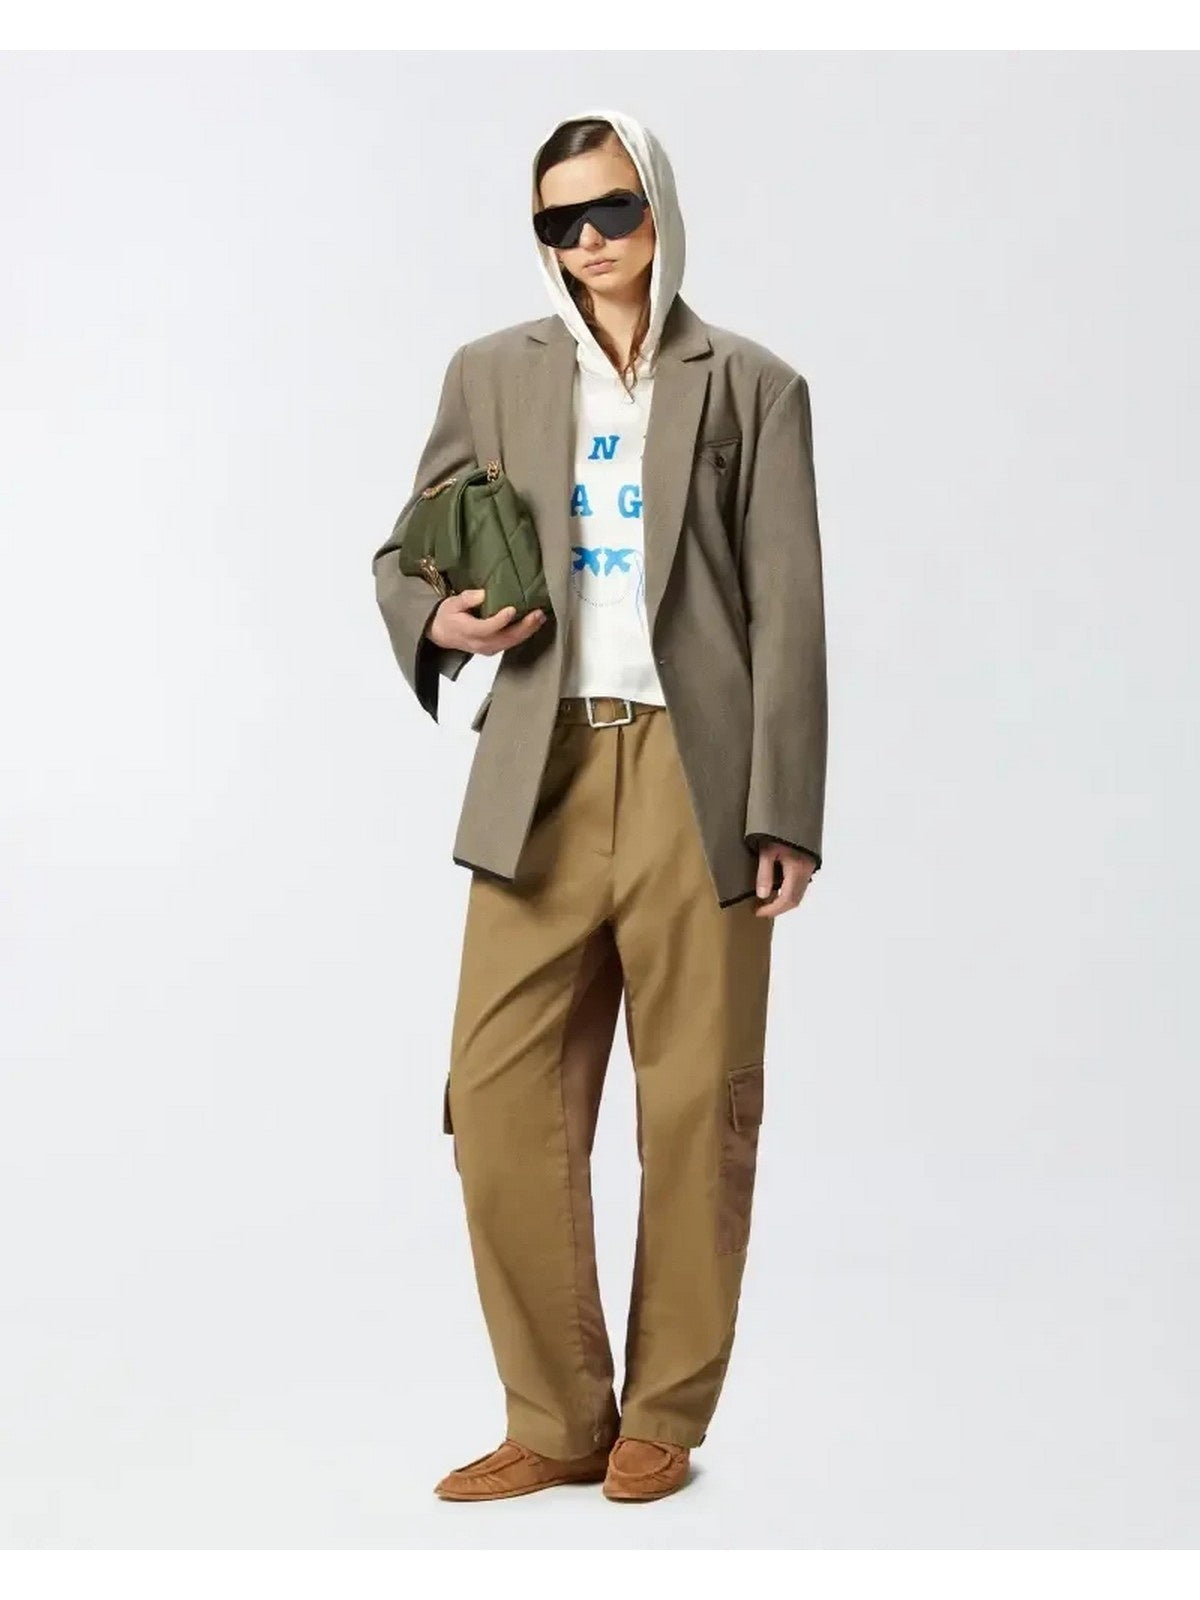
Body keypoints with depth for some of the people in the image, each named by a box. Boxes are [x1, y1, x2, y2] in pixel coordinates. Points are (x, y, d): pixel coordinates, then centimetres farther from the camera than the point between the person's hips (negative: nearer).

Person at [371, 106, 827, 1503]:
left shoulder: (752, 386, 7)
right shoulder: (492, 374, 13)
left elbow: (787, 614, 1)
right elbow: (405, 550, 19)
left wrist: (785, 812, -6)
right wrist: (436, 618, -5)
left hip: (696, 778, -2)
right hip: (541, 778, 2)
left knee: (695, 1109, 3)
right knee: (500, 1099, -1)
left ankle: (662, 1422, 18)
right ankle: (556, 1423, 14)